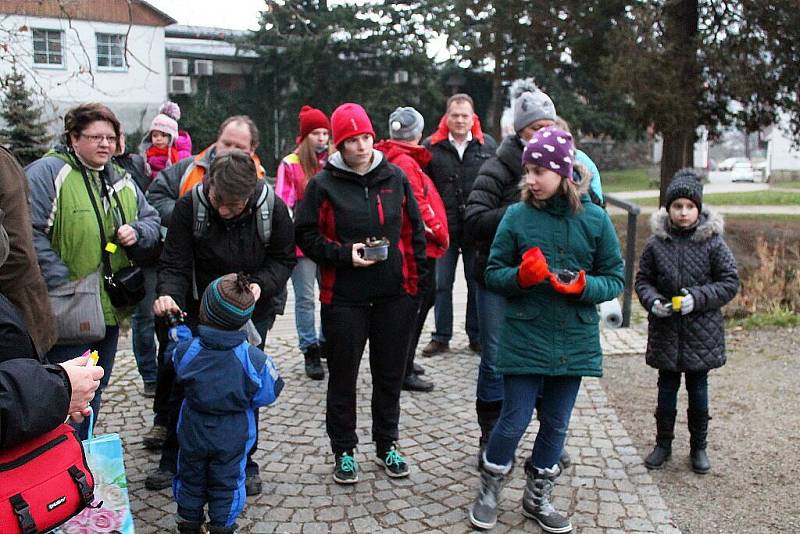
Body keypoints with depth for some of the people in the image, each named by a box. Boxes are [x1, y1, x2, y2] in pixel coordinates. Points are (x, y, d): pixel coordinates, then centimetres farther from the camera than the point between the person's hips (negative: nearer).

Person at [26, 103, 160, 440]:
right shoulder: (47, 172, -11)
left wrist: (137, 232, -6)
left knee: (94, 391, 19)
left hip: (110, 309, 8)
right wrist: (62, 283, -23)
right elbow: (30, 234, -19)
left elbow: (152, 221, 17)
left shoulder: (122, 182, 12)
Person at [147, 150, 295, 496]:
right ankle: (172, 461, 30)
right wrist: (168, 294, -37)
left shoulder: (273, 209, -18)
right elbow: (174, 264, -17)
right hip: (198, 312, 0)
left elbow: (284, 259, -5)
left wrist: (261, 285, -23)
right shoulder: (189, 206, -20)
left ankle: (245, 463, 27)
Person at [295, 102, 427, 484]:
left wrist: (416, 282, 5)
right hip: (344, 298, -2)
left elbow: (414, 232, 8)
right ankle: (343, 450, 25)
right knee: (343, 376, 8)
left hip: (394, 296, 3)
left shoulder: (395, 178, 4)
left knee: (390, 374, 14)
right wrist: (345, 254, -16)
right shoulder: (324, 184, -3)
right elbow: (306, 235, -2)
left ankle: (387, 445, 32)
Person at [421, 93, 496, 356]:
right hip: (443, 227, 0)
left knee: (477, 283, 9)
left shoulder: (488, 145, 5)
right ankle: (441, 337, 19)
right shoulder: (431, 146, 1)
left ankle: (477, 337, 22)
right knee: (441, 284, 7)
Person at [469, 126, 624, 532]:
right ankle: (488, 491, 28)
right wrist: (520, 276, -20)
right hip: (523, 339, -2)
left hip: (573, 342, 2)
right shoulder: (517, 216, -5)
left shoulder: (595, 219, -2)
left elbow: (615, 278, 3)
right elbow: (493, 273, 0)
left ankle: (537, 498, 35)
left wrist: (584, 286, -17)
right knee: (514, 421, 2)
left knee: (556, 425, 14)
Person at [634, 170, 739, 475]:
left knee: (698, 392, 11)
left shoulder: (712, 242, -8)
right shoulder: (656, 243, -4)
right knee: (666, 390, 12)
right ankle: (663, 444, 28)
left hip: (702, 333, -1)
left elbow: (730, 282, -4)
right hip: (665, 332, 1)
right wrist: (653, 301, -14)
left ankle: (699, 447, 28)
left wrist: (698, 298, -18)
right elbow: (643, 280, 5)